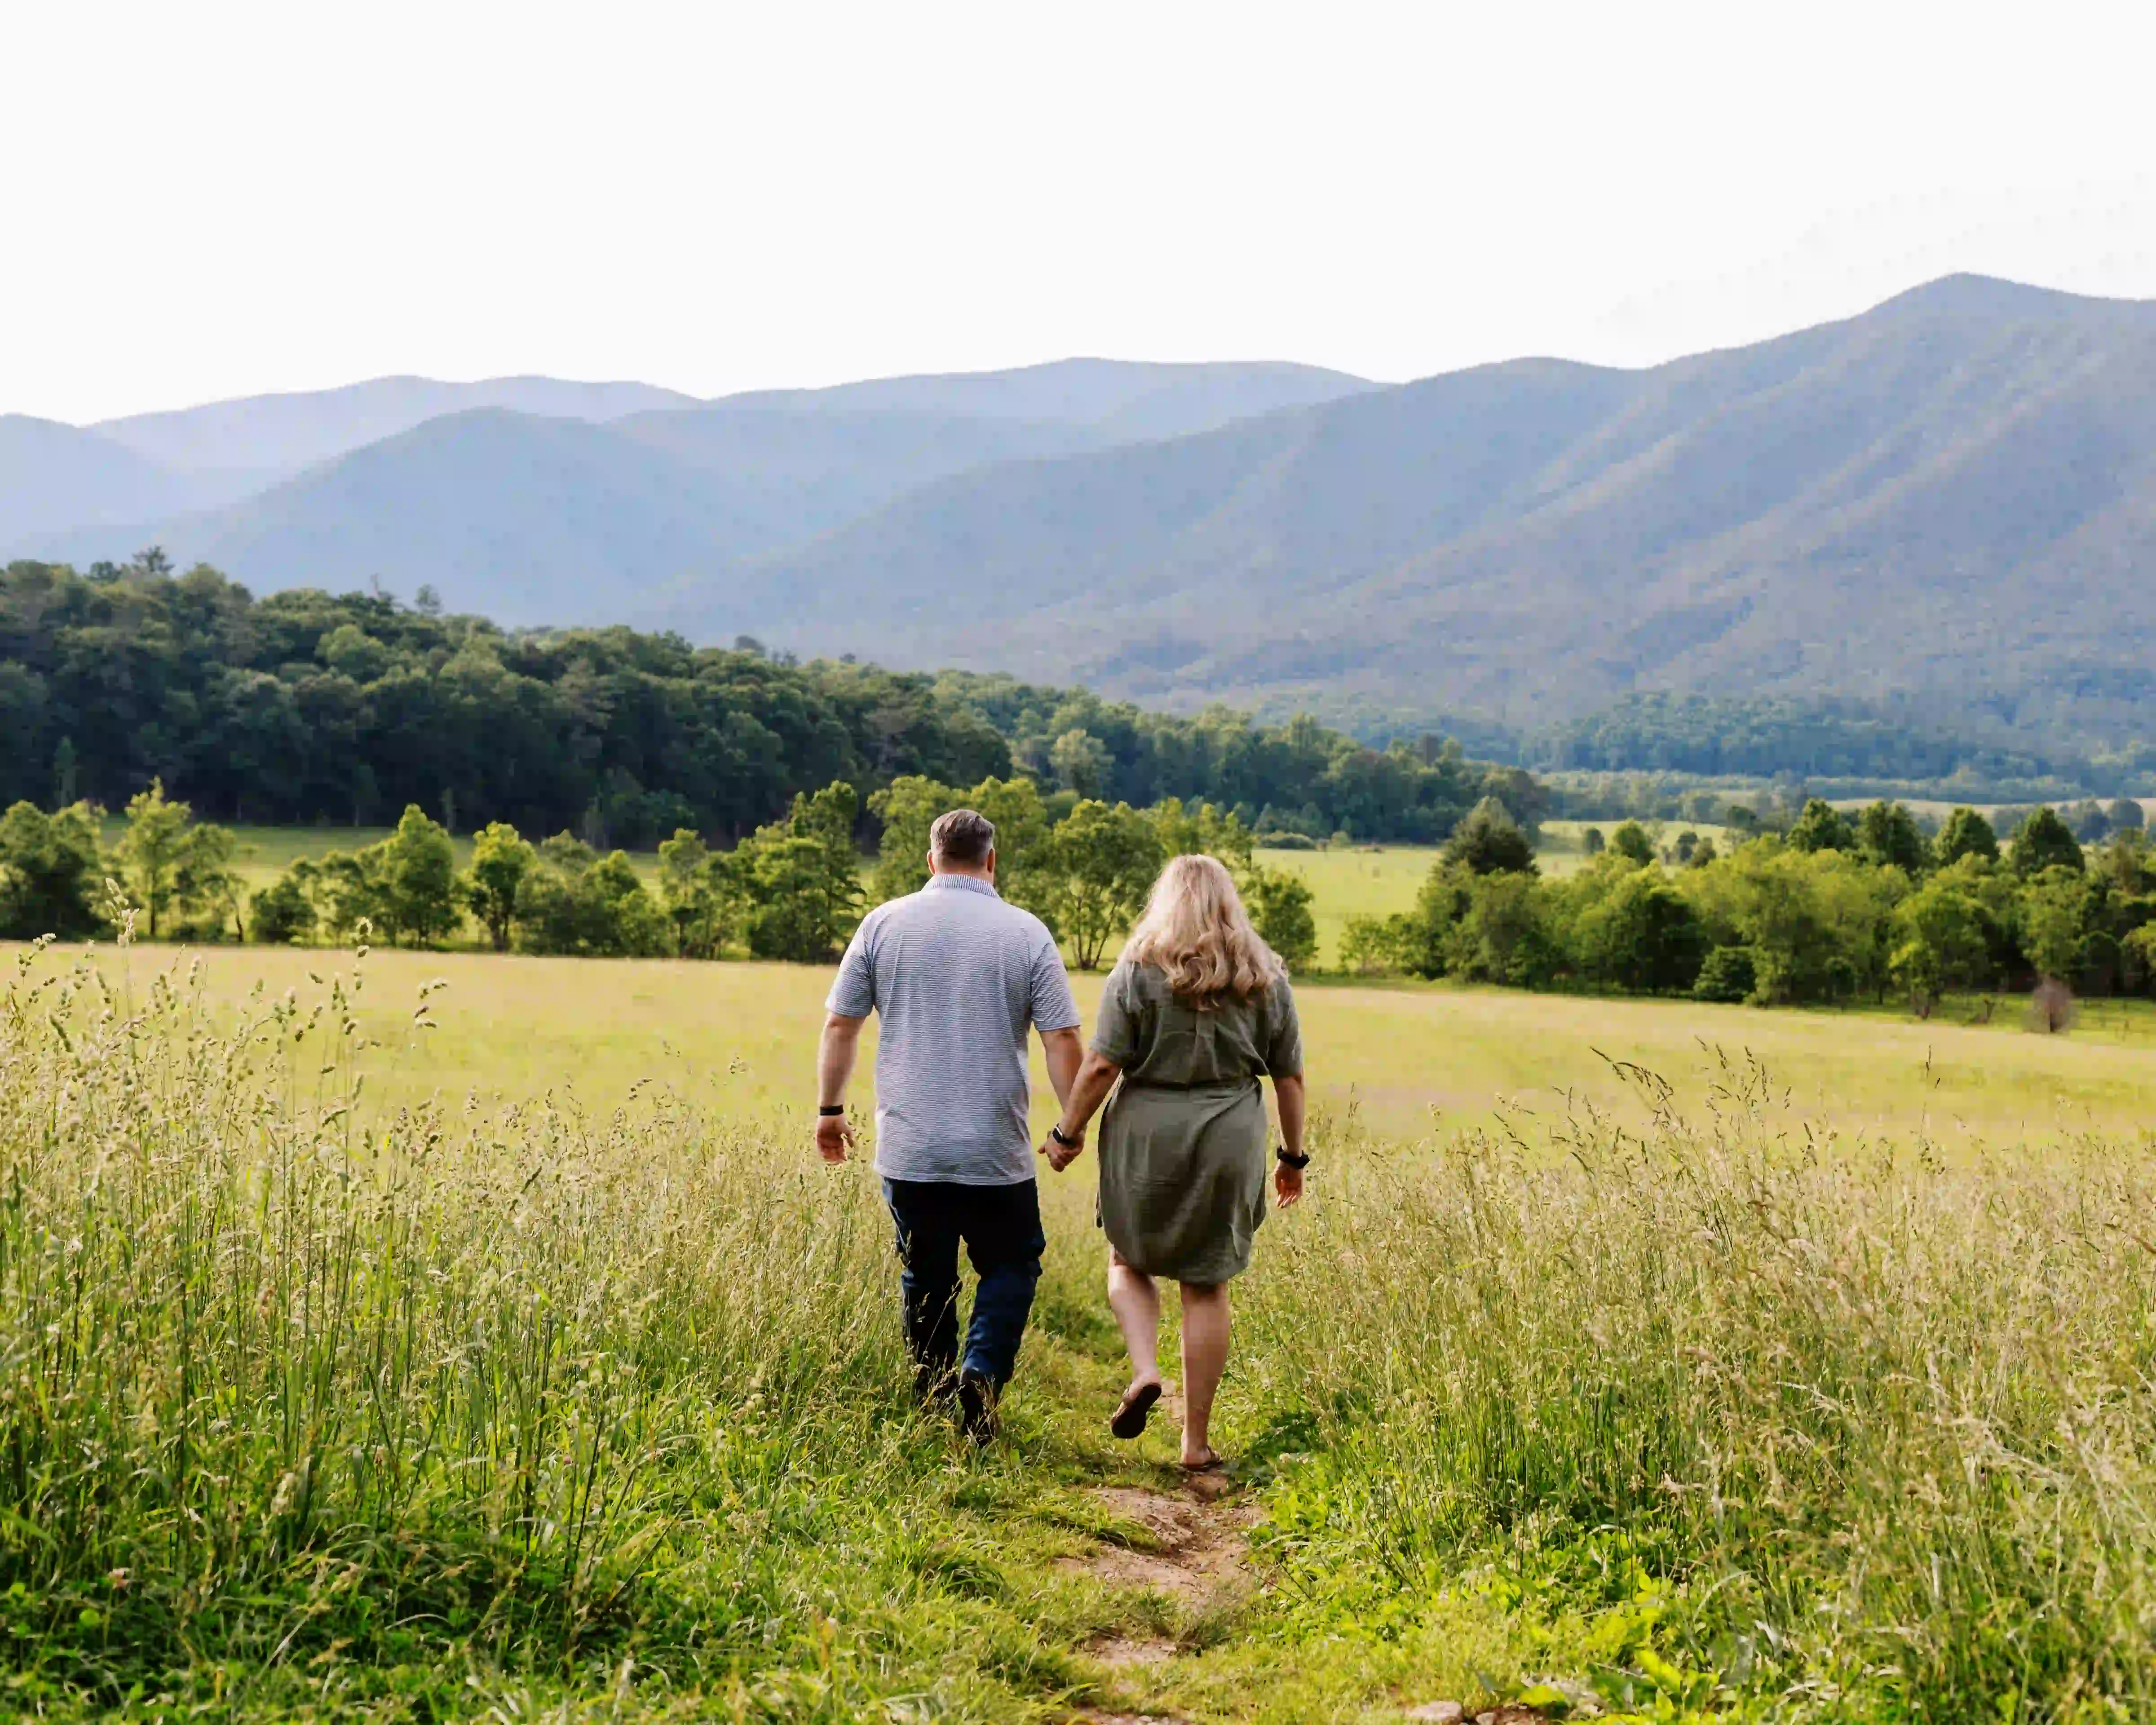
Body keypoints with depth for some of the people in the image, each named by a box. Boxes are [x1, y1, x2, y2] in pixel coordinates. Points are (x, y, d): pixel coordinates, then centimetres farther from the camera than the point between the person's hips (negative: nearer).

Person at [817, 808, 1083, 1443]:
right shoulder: (1026, 933, -2)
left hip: (908, 1151, 1)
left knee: (926, 1277, 14)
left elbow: (840, 1025, 4)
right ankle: (983, 1367, -8)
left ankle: (932, 1403, 17)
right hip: (996, 1152, -1)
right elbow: (1062, 1039, -5)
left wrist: (830, 1109, 15)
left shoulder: (885, 924, 2)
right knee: (1012, 1265, 14)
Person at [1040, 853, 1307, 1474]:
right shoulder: (1266, 978, 5)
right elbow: (1290, 1076, 7)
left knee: (1129, 1260, 20)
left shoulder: (1139, 969, -3)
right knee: (1207, 1285, 8)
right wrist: (1293, 1155, 16)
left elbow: (1101, 1067, -7)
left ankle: (1144, 1369, -4)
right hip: (1229, 1142, 2)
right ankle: (1197, 1441, 10)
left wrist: (1067, 1133, 4)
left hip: (1147, 1133, -2)